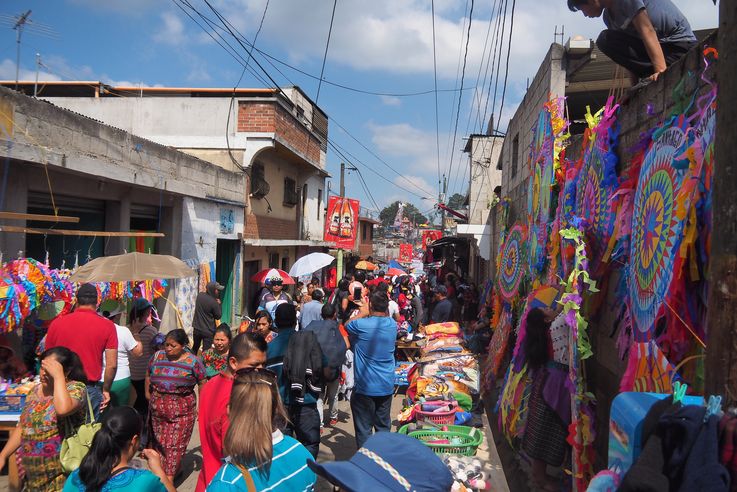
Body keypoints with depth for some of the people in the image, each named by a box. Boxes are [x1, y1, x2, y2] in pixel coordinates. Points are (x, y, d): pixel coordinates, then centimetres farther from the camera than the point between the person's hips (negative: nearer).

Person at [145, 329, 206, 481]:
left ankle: (169, 478, 2)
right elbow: (148, 375, 18)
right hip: (158, 409, 4)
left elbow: (203, 383, -4)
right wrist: (148, 394, 12)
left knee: (175, 444, -2)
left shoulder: (192, 361, -8)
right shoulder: (157, 357, 2)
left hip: (182, 411, -4)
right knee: (159, 441, 14)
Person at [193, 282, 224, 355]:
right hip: (208, 331, -6)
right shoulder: (214, 302, -21)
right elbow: (218, 316, -9)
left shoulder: (199, 295, -3)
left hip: (197, 328, 6)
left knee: (195, 347, 24)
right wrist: (219, 305, 1)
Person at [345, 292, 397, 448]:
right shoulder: (392, 324, -2)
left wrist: (362, 314, 13)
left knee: (364, 429, 4)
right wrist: (368, 316, 14)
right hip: (387, 386, 5)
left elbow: (346, 326, 5)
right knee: (384, 427, 17)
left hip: (365, 387, -5)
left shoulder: (361, 324, -17)